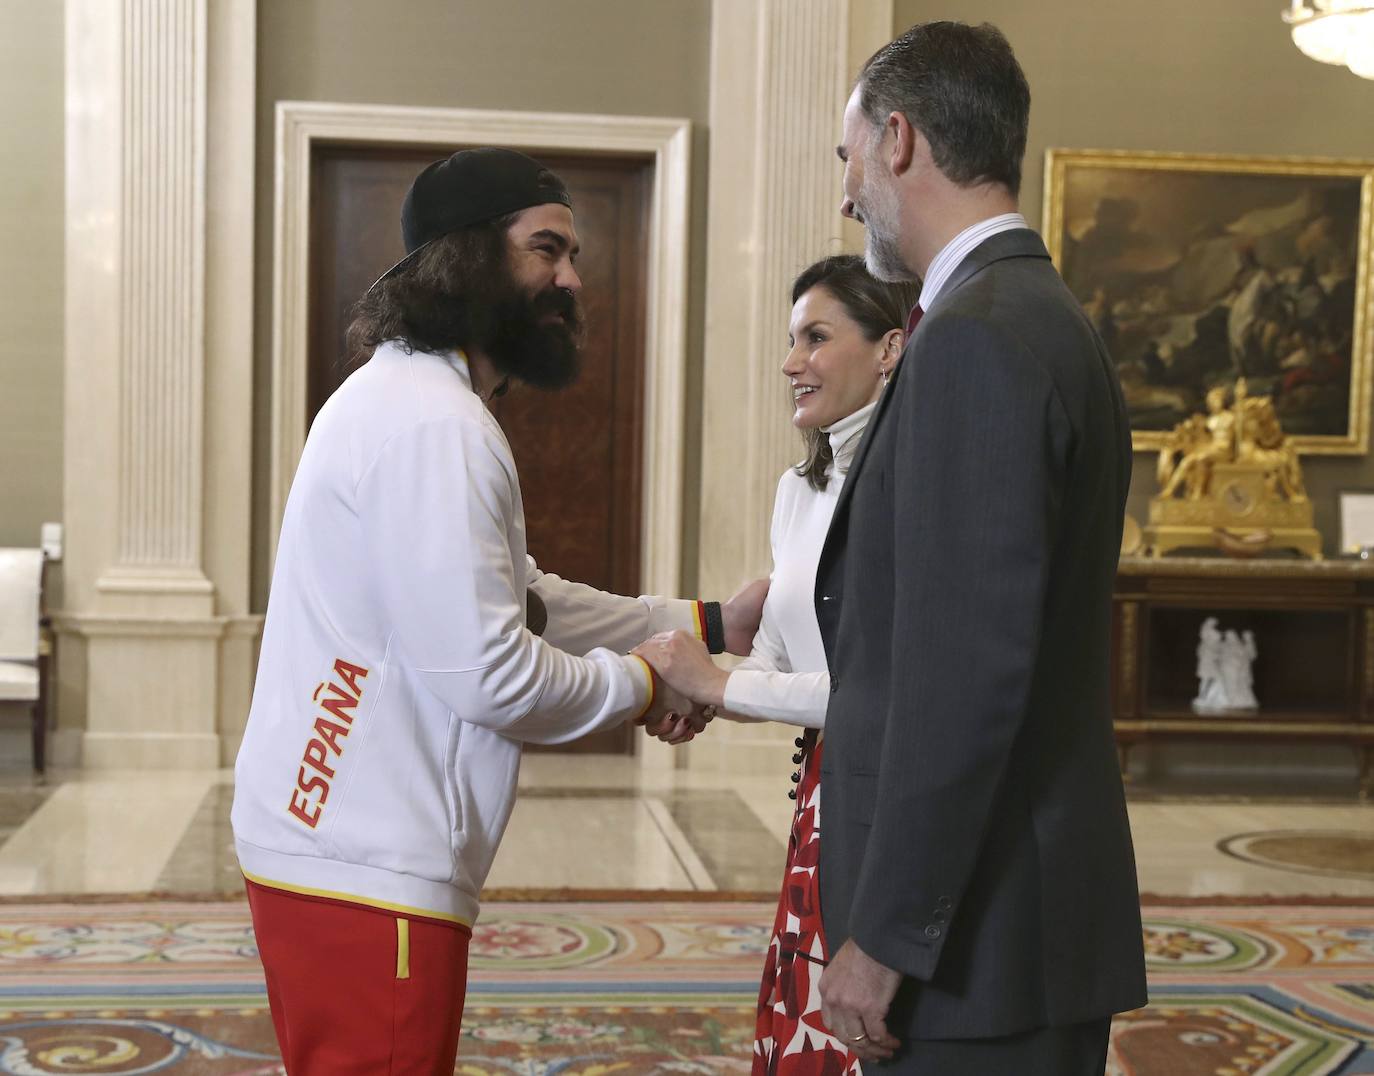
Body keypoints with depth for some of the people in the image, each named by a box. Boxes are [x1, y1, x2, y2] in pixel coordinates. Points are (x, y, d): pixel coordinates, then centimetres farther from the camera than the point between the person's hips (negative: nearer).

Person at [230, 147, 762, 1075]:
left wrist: (706, 626, 14)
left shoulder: (412, 398, 16)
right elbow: (490, 674, -23)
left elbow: (525, 601, 20)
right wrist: (643, 686, -6)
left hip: (337, 845, 10)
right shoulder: (434, 425, -19)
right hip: (367, 870, -10)